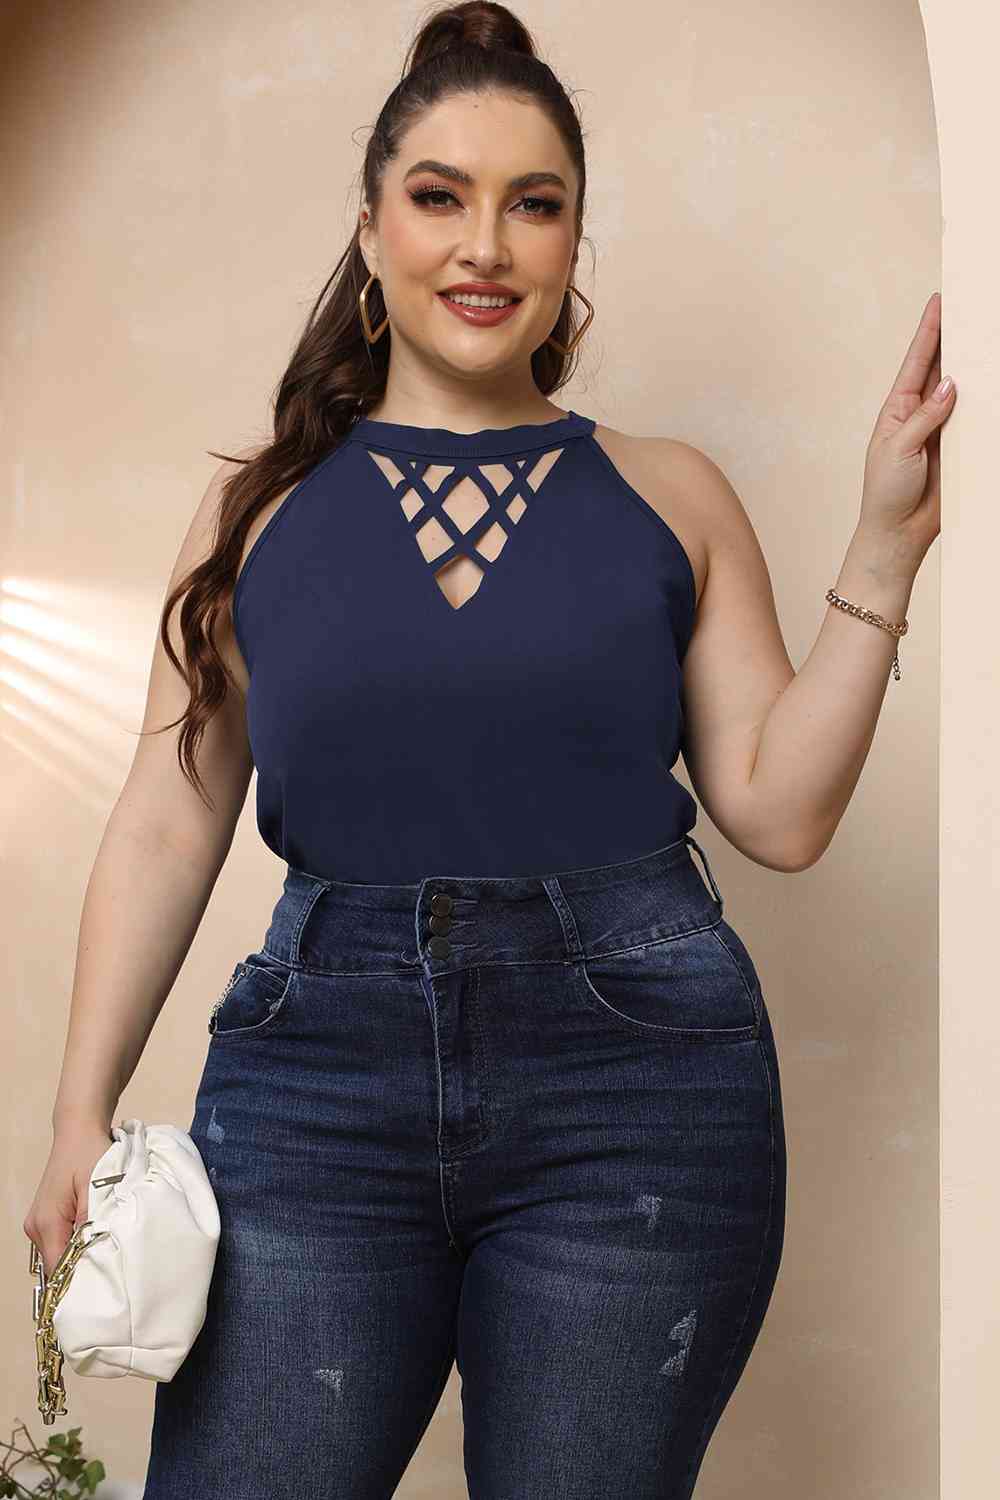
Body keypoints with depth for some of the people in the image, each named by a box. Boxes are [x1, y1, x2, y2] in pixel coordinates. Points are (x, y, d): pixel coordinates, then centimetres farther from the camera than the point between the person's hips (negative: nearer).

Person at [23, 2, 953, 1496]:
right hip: (320, 1070, 1)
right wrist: (83, 1110, 2)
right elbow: (167, 826, 7)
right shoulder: (261, 503, 9)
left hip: (635, 1085, 0)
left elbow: (779, 811, 2)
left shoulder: (669, 495, 7)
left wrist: (884, 546, -3)